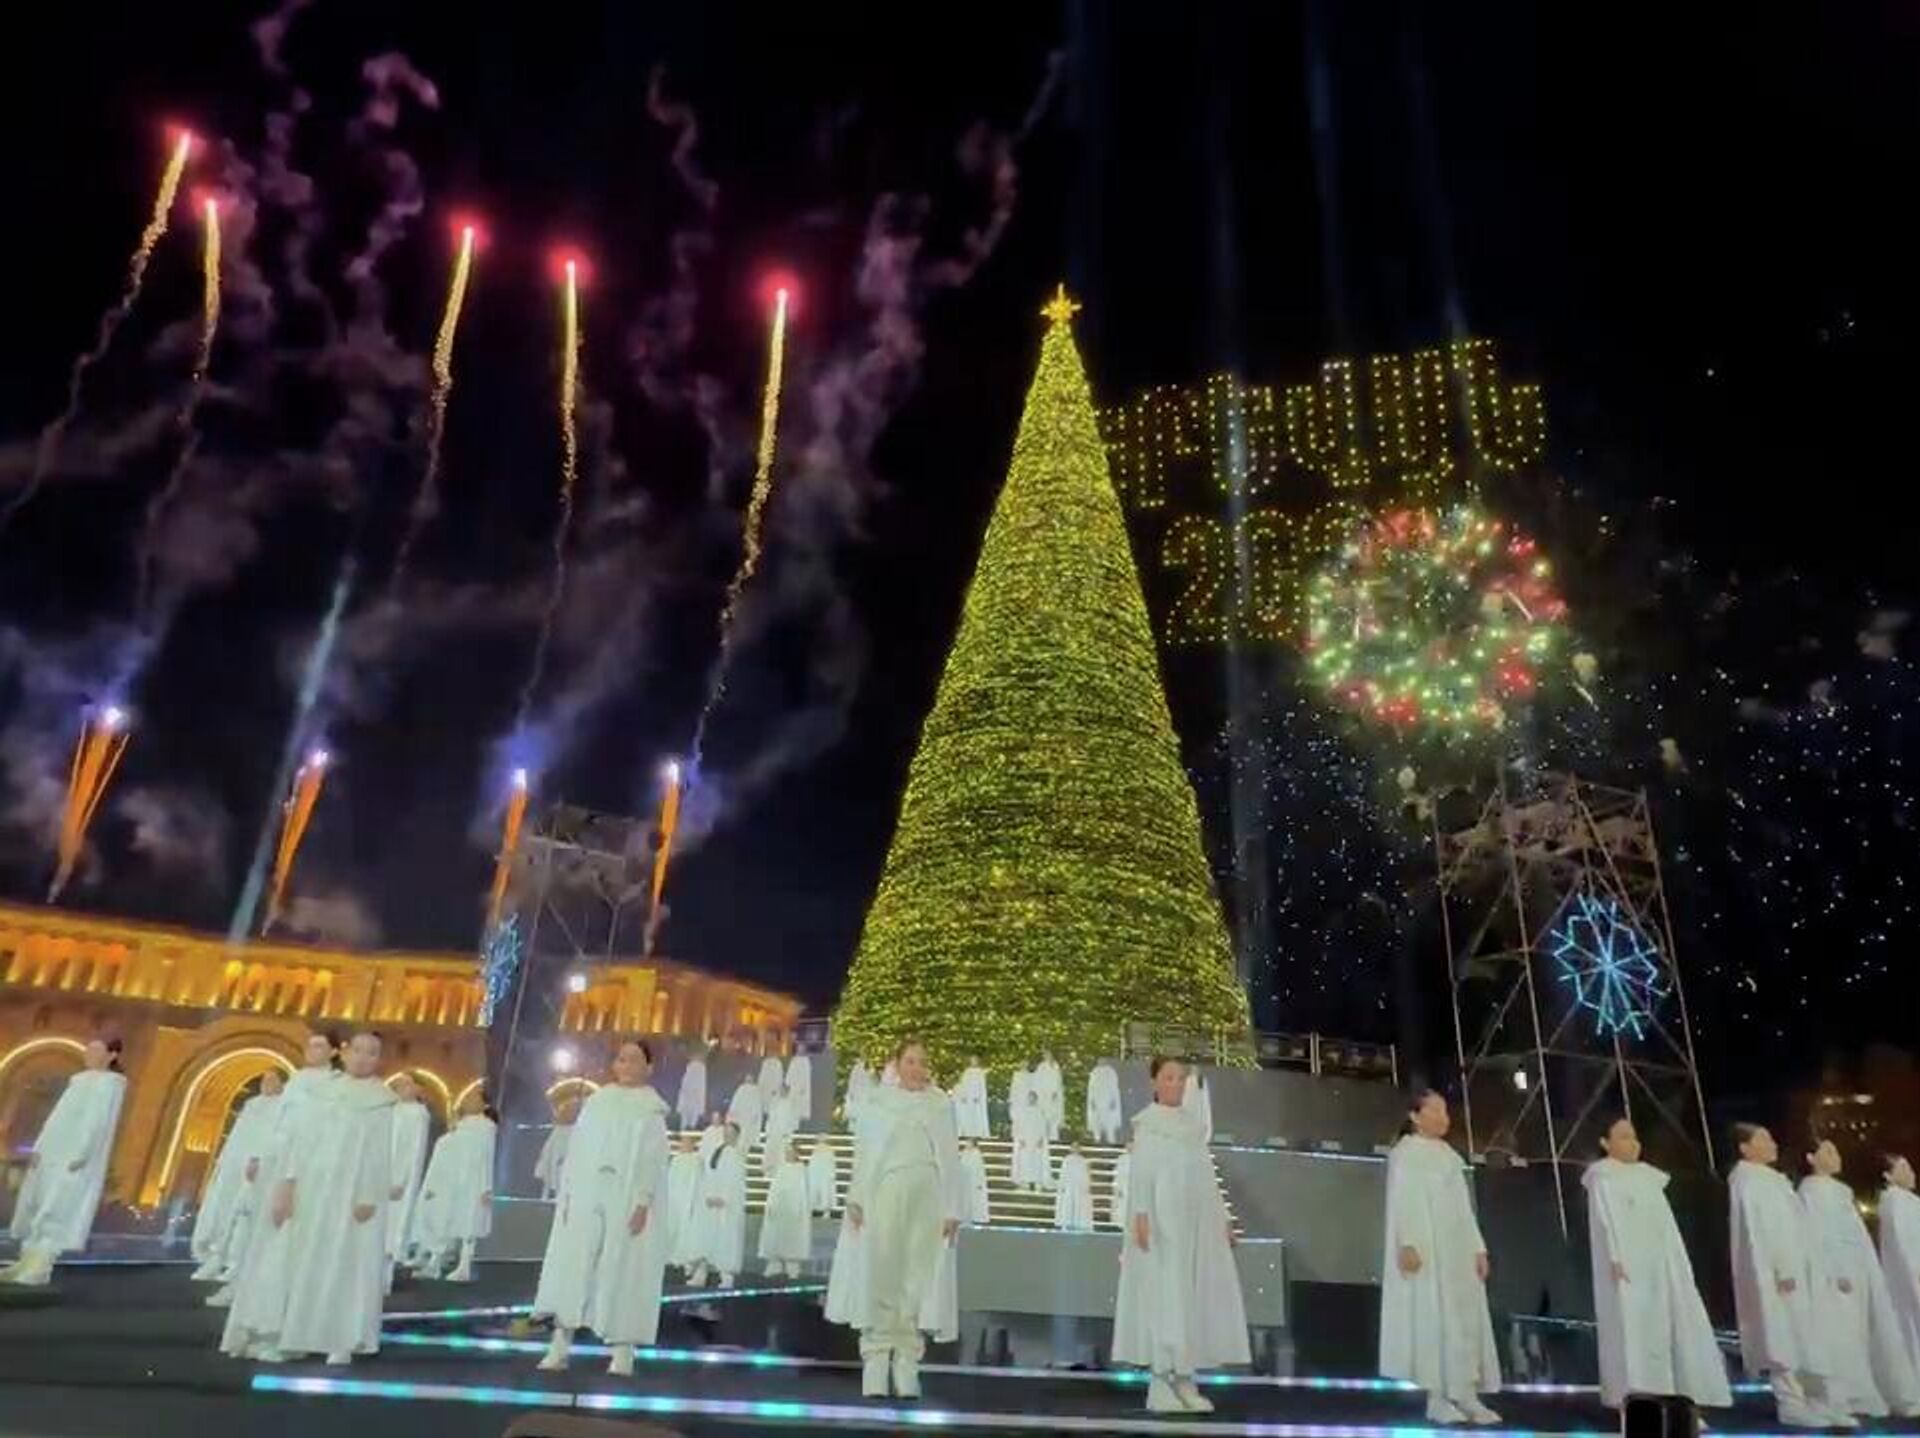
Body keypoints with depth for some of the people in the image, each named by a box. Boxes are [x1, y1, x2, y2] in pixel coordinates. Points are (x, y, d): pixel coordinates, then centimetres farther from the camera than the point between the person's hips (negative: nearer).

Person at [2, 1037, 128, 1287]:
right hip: (51, 1153, 9)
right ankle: (29, 1262, 12)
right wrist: (38, 1148, 10)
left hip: (74, 1158, -9)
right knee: (34, 1208, 7)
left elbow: (97, 1123, -16)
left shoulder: (109, 1083, -7)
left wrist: (79, 1156, -22)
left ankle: (40, 1268, -14)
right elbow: (57, 1118, 19)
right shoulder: (79, 1081, 19)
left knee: (55, 1211, -13)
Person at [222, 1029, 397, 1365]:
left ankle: (341, 1340, 5)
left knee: (345, 1265, -1)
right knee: (300, 1261, 4)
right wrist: (288, 1181, -3)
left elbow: (381, 1154, -5)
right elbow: (305, 1138, 7)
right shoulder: (328, 1093, 11)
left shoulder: (383, 1102, 0)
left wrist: (369, 1197, -14)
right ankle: (282, 1335, 11)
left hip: (353, 1190, -3)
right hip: (315, 1183, 3)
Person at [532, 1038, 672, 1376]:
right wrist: (567, 1193, 1)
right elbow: (577, 1149, 9)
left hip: (628, 1201, -3)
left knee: (623, 1271, -1)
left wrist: (644, 1202, -15)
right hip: (586, 1196, 3)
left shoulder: (653, 1108, 2)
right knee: (572, 1267, 0)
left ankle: (622, 1351, 5)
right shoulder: (596, 1101, 11)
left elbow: (654, 1159, -5)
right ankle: (560, 1346, 5)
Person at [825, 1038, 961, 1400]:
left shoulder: (940, 1104, 5)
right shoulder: (879, 1100, 5)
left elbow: (949, 1158, 2)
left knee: (917, 1278, 2)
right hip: (882, 1196, 0)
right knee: (878, 1276, -1)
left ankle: (907, 1361, 10)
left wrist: (951, 1210, -3)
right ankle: (875, 1359, 6)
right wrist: (856, 1198, -3)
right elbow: (864, 1150, 5)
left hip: (925, 1200, 0)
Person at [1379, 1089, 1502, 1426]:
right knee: (1432, 1318, -7)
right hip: (1424, 1249, -7)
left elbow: (1463, 1207, 18)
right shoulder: (1404, 1153, -2)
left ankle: (1467, 1396, 7)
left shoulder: (1450, 1156, 18)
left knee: (1465, 1320, 3)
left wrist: (1478, 1247, 10)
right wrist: (1407, 1244, -23)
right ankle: (1436, 1398, -3)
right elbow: (1401, 1202, -11)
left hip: (1458, 1249, 7)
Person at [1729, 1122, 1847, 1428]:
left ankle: (1815, 1403, 13)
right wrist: (1778, 1270, -23)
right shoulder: (1746, 1180, -10)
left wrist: (1795, 1268, 14)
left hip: (1792, 1268, 9)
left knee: (1802, 1337, 9)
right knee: (1783, 1336, -7)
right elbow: (1755, 1229, -18)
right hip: (1776, 1272, -9)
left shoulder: (1773, 1179, 19)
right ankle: (1791, 1404, -4)